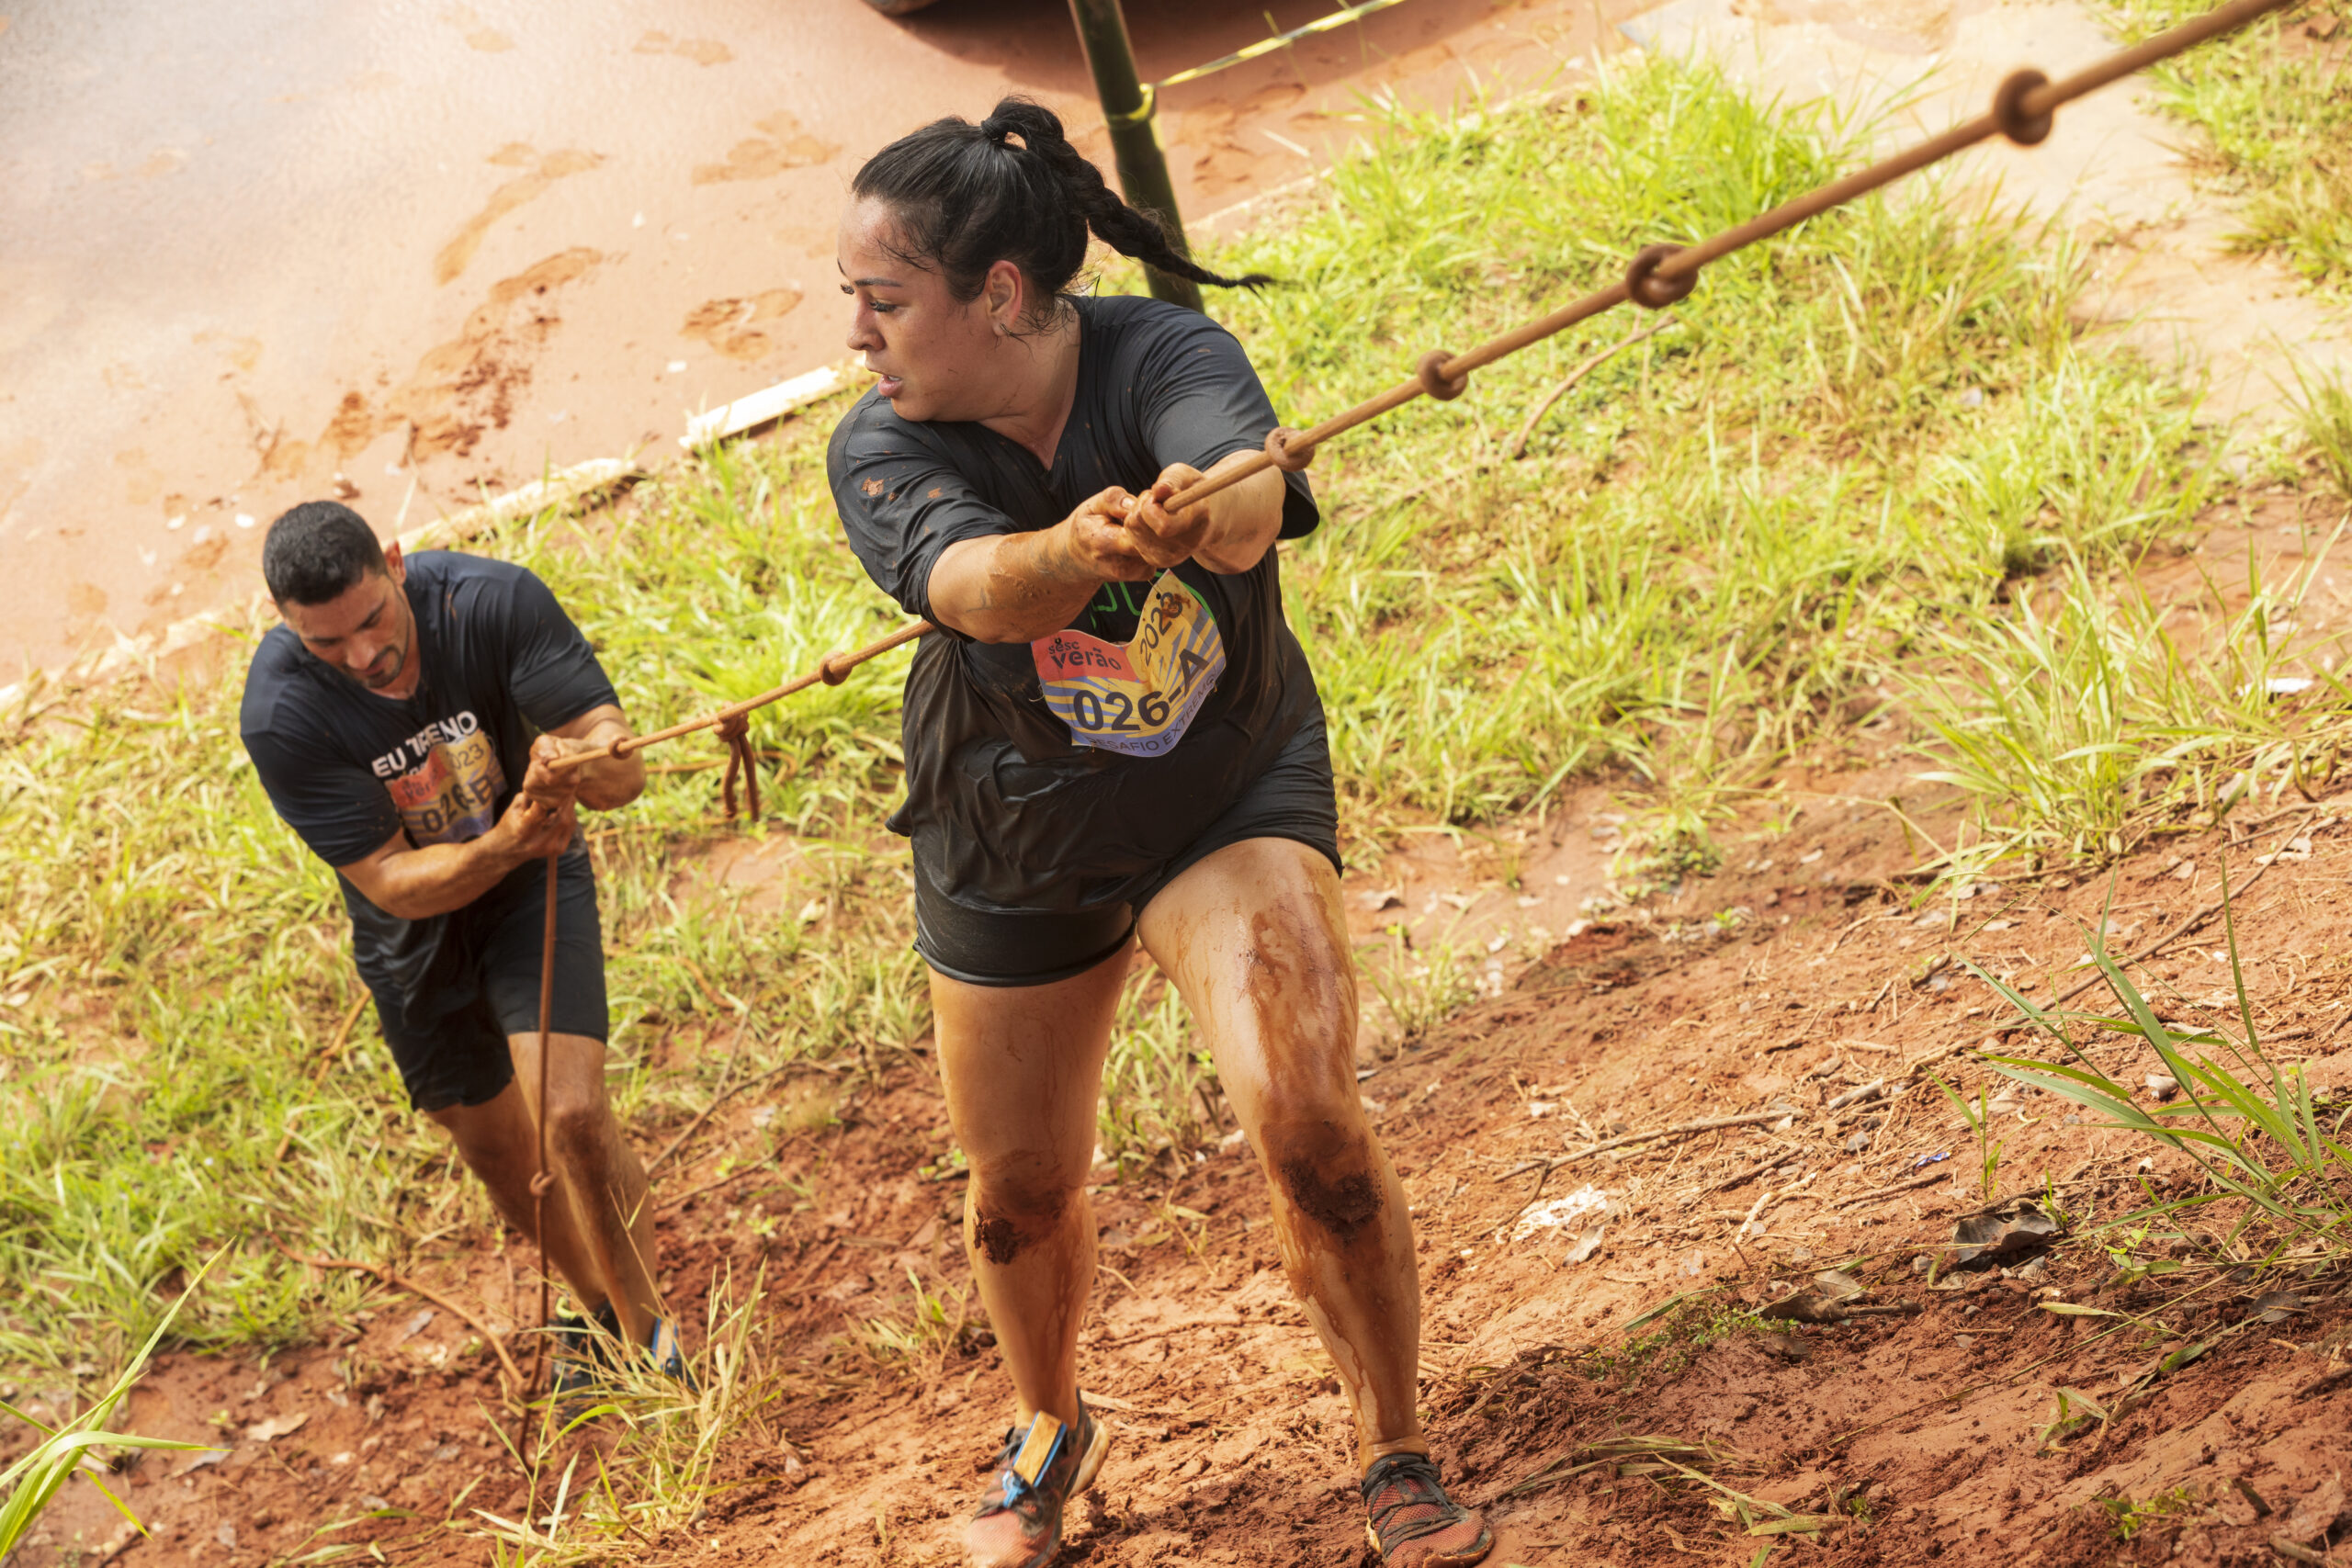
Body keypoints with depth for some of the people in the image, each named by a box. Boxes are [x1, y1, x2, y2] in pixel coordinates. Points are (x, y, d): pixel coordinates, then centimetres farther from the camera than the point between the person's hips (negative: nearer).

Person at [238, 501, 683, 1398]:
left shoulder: (496, 602, -29)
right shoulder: (279, 716, -30)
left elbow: (625, 768, -31)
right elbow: (389, 882, -26)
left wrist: (581, 761, -56)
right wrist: (501, 847, -45)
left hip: (534, 888, -1)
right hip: (413, 932, 2)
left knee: (573, 1117, -19)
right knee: (498, 1152, 16)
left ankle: (648, 1331, 3)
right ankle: (597, 1310, 43)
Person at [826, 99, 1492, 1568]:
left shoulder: (1168, 359, -25)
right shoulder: (880, 452, -21)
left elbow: (1250, 488, -47)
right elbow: (971, 583, -42)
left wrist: (1201, 514, -72)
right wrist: (1081, 549, -65)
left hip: (1235, 799, -3)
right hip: (1013, 851, 3)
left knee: (1307, 1120, -24)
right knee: (1021, 1189, 15)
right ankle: (1053, 1428, 48)